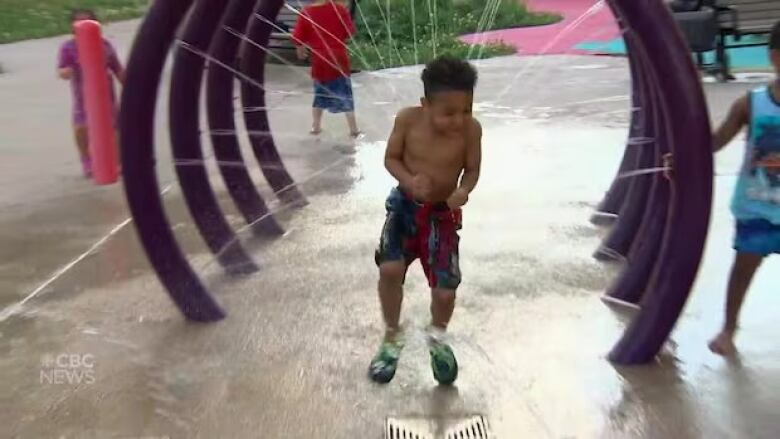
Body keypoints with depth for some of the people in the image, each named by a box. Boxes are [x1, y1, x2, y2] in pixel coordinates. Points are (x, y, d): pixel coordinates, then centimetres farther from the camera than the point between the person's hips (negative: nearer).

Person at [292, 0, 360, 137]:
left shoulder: (306, 13, -7)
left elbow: (297, 38, -4)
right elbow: (350, 31, 0)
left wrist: (300, 49, 17)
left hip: (319, 60, 1)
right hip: (339, 58, -1)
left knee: (320, 93, 19)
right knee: (345, 94, 8)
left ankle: (316, 126, 23)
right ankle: (353, 129, 8)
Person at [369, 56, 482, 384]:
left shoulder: (471, 129, -18)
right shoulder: (408, 119, -18)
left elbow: (472, 170, -6)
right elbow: (391, 158, -7)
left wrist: (464, 191, -28)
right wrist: (410, 180, -27)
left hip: (443, 214, 0)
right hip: (405, 205, 0)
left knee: (445, 290, -4)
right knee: (390, 269, -21)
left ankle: (437, 337, 34)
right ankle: (392, 338, 9)